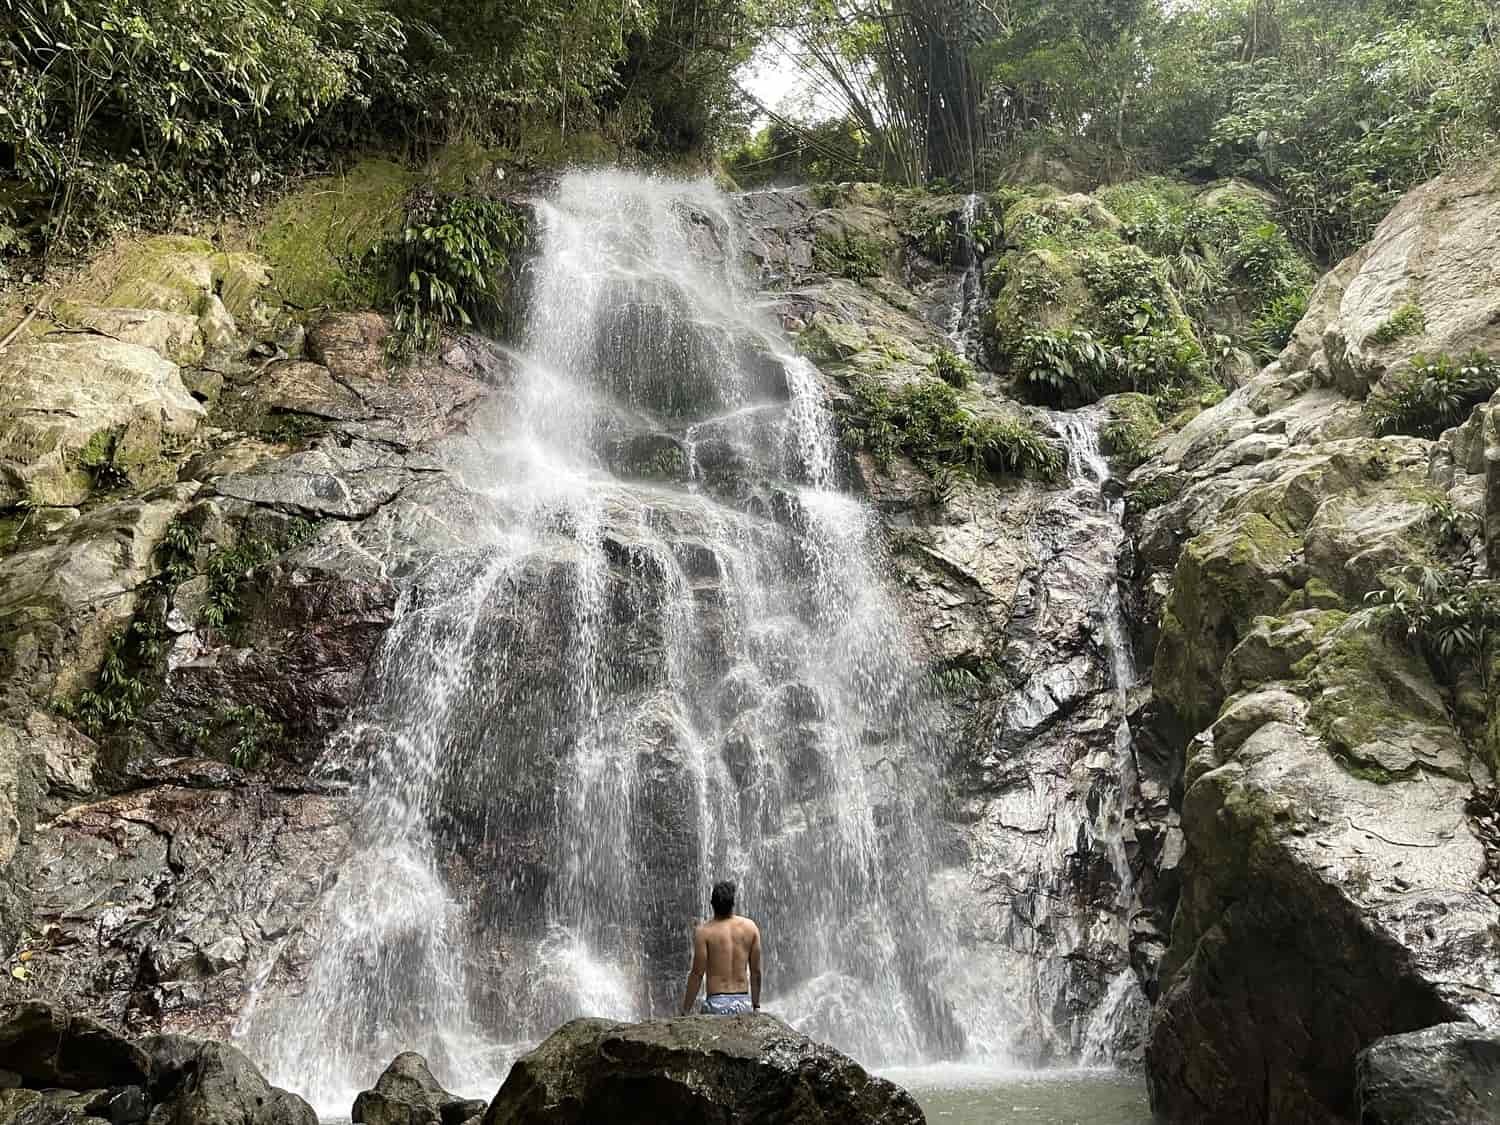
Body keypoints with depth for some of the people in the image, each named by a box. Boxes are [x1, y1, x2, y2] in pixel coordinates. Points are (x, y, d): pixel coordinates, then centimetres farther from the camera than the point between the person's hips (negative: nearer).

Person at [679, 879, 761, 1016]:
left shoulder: (703, 931, -8)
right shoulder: (750, 927, 3)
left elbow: (697, 974, -8)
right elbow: (756, 971, 8)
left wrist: (685, 1011, -2)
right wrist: (756, 1006, 18)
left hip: (716, 1004, -4)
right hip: (744, 1004, 4)